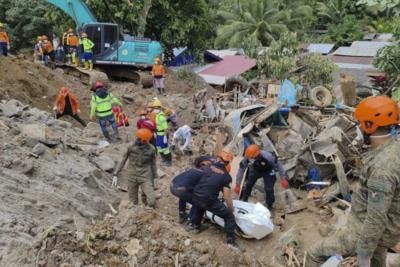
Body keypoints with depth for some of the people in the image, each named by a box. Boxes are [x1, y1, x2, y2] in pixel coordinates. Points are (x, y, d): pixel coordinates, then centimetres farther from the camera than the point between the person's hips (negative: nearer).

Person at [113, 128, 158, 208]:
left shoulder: (151, 149, -11)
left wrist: (154, 178, 10)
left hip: (145, 178, -1)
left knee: (152, 201, -14)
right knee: (133, 203, 10)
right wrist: (115, 175, -3)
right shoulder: (131, 147, -10)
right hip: (132, 177, 1)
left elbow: (153, 164, 3)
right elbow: (123, 160, 0)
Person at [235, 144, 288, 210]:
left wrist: (283, 179, -20)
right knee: (248, 185, -4)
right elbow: (241, 170, -19)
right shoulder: (247, 158, -33)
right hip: (255, 170, 3)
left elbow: (279, 165, -24)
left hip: (268, 171, -3)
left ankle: (269, 207, 14)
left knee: (268, 189, -11)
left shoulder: (267, 156, -42)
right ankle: (243, 201, 23)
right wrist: (238, 185, -14)